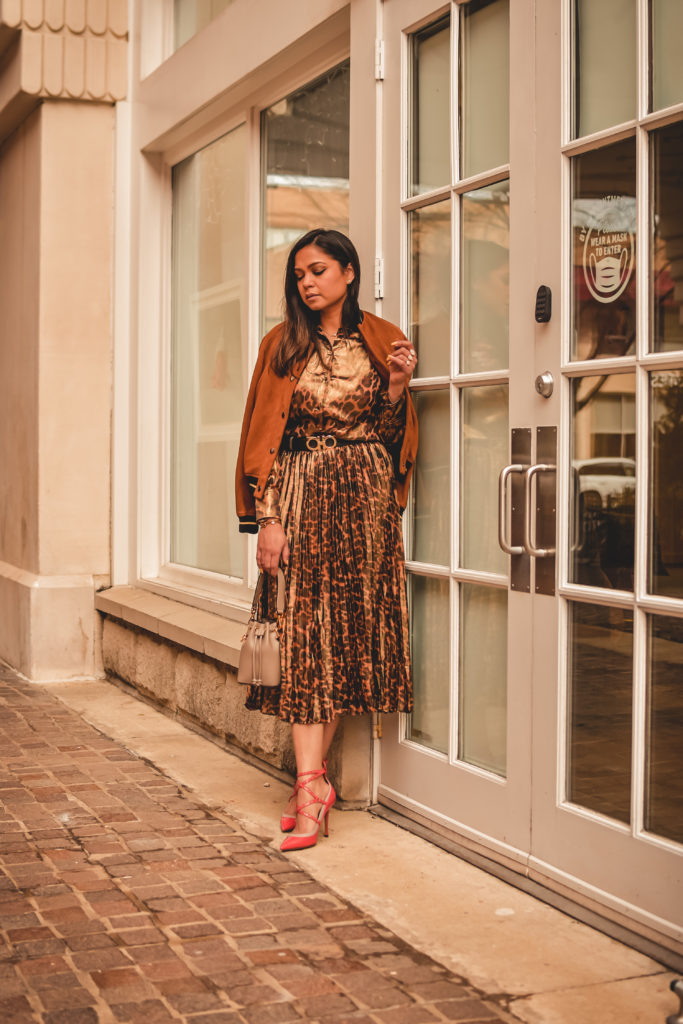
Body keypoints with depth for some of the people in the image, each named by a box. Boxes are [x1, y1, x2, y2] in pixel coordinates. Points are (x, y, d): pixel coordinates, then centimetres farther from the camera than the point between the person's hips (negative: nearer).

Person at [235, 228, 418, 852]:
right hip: (301, 496, -1)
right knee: (304, 634, -7)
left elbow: (389, 437, 9)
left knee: (350, 632, 1)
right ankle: (313, 789, -8)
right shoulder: (283, 344, 6)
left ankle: (310, 777, 11)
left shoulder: (382, 342, 7)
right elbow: (265, 435, 2)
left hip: (365, 498, 1)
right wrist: (268, 519, -7)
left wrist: (398, 386, -9)